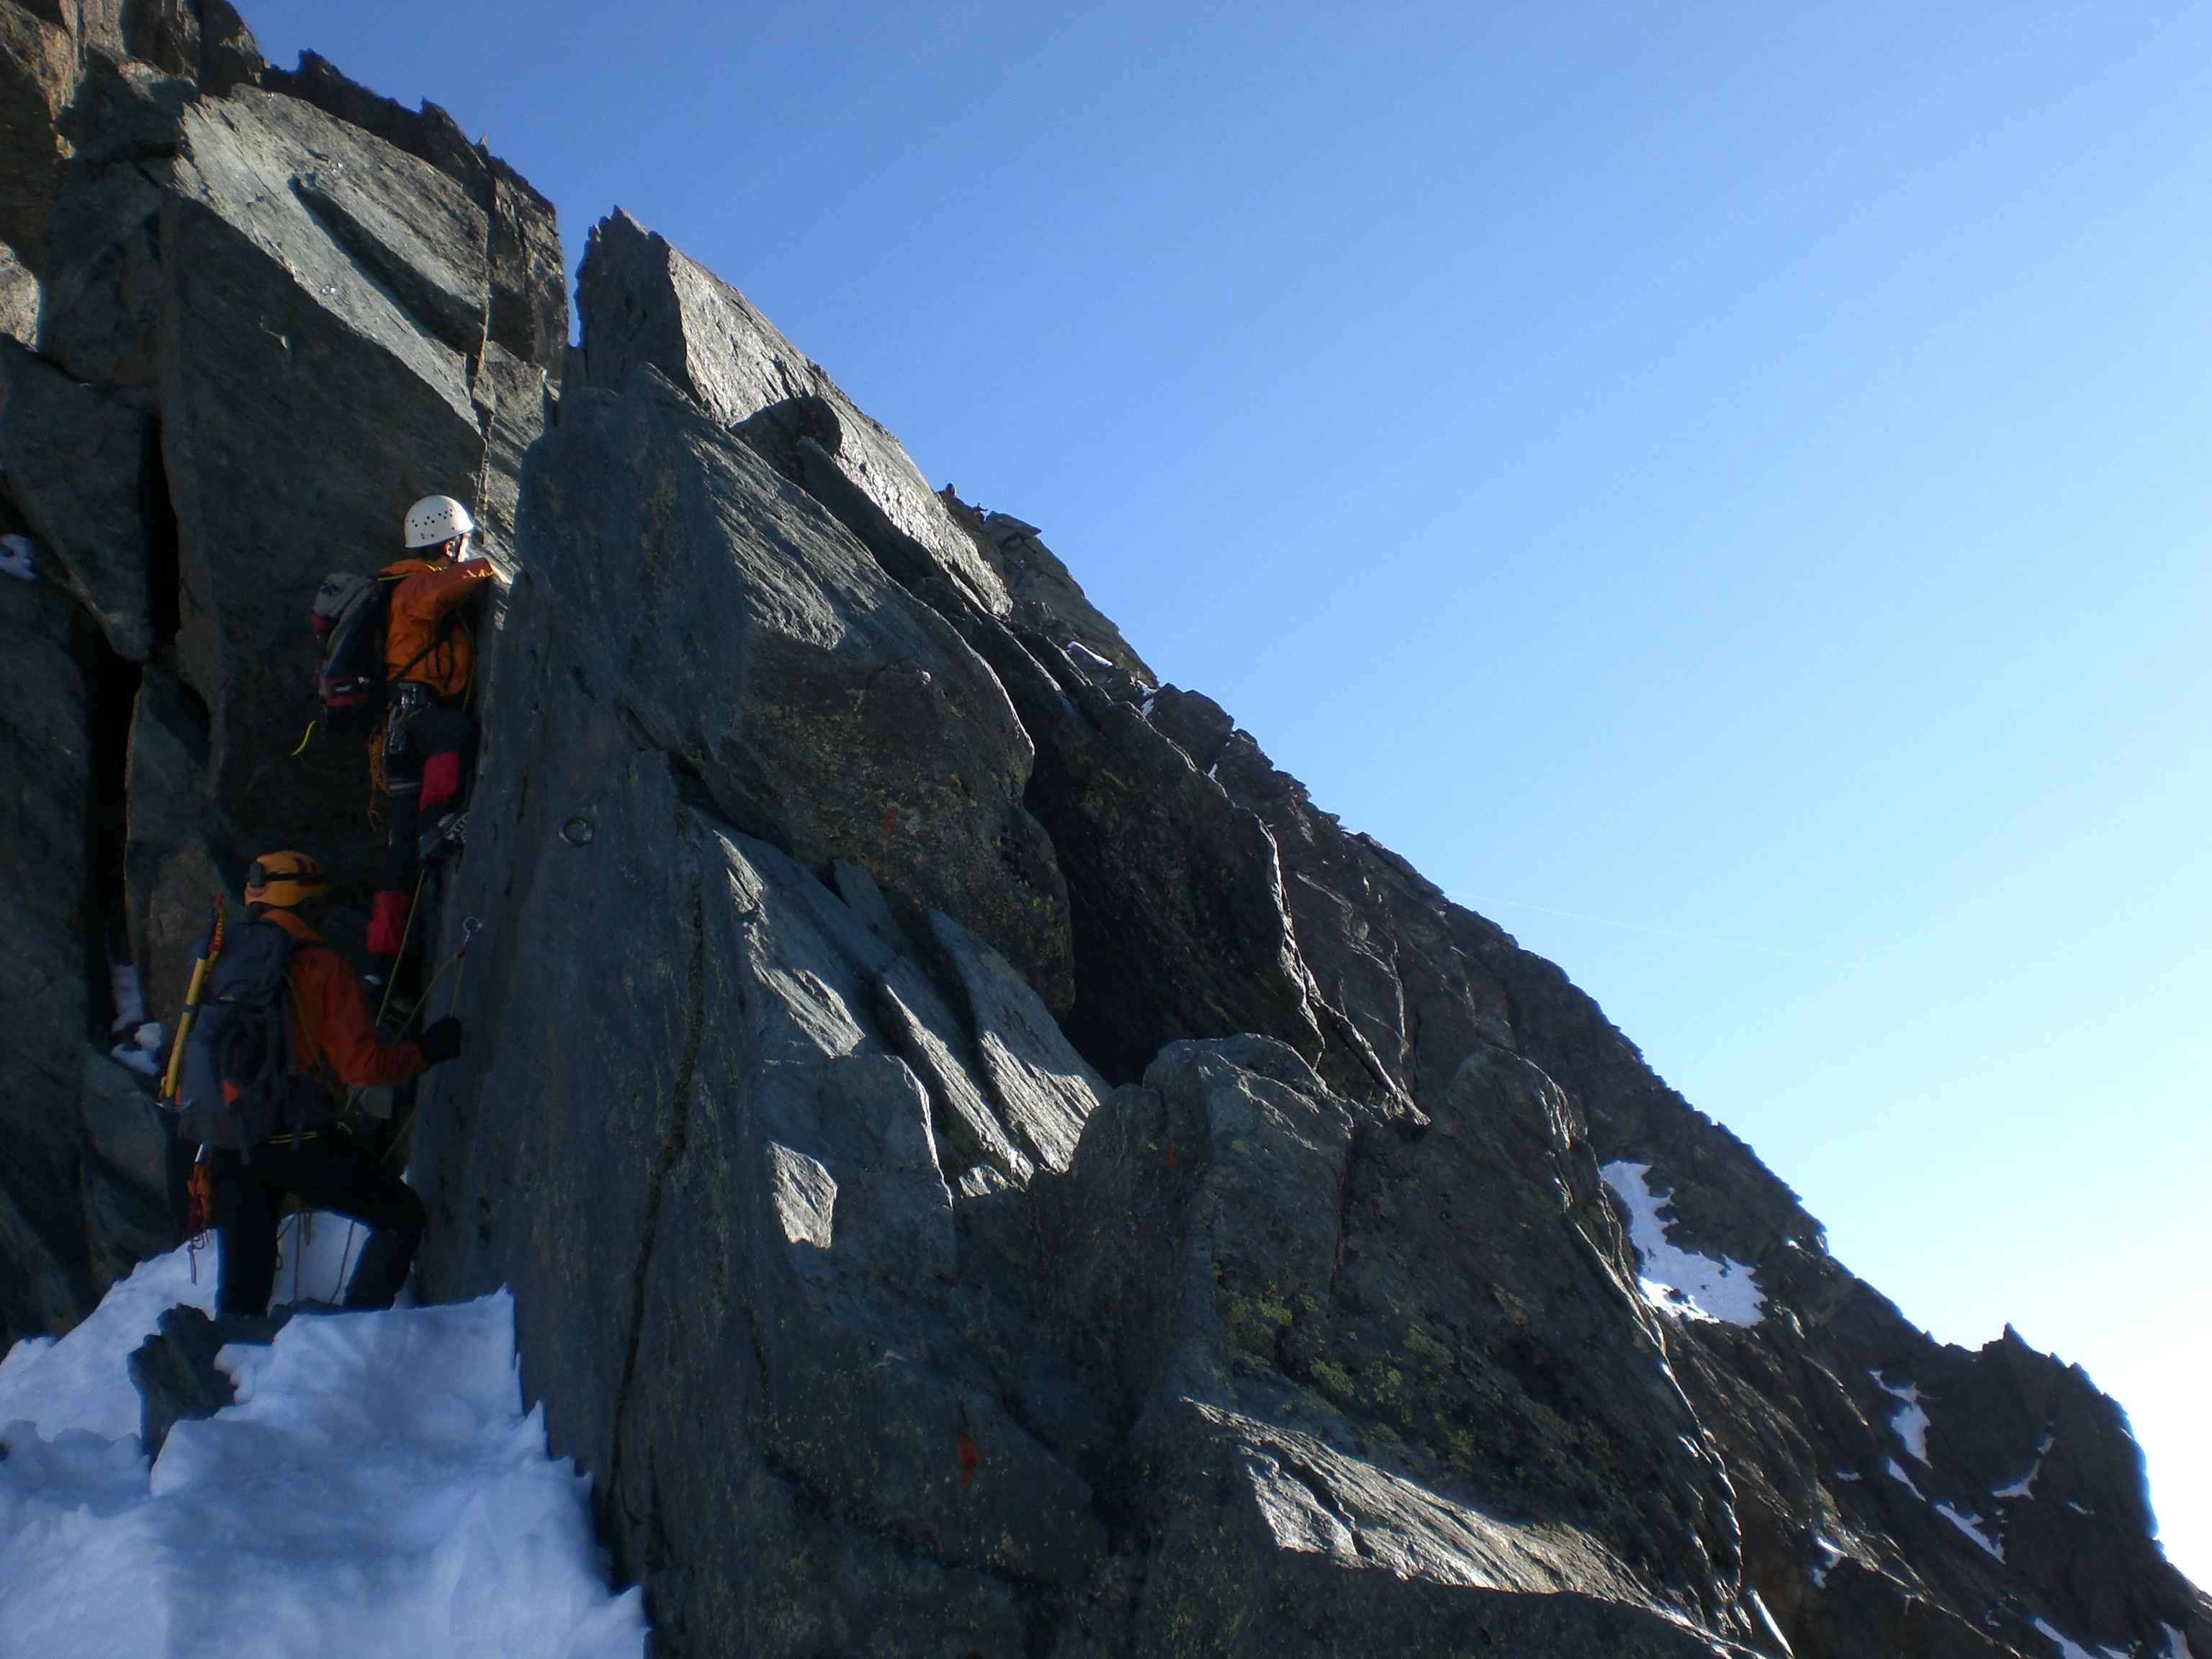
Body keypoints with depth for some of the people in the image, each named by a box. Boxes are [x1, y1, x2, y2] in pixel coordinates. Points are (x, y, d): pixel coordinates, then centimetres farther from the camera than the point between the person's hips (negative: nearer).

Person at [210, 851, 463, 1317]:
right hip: (301, 1141, -6)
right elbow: (362, 1064, -13)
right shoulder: (321, 967, -8)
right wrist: (427, 1050, 1)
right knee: (401, 1217, 9)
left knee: (243, 1286, 15)